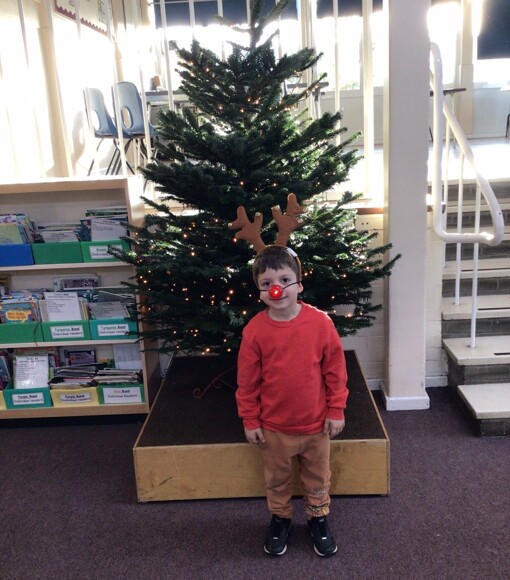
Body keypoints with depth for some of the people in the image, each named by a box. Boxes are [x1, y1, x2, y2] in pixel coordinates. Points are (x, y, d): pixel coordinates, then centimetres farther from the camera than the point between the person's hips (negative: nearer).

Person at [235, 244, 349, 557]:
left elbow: (335, 369, -6)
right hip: (273, 426, 0)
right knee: (277, 479, 21)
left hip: (316, 423, 0)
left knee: (317, 477, 21)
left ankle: (319, 517, 45)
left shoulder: (320, 322, -15)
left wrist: (336, 410, -4)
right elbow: (247, 380, -6)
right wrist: (250, 420, -2)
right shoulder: (255, 329, -14)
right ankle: (280, 518, 45)